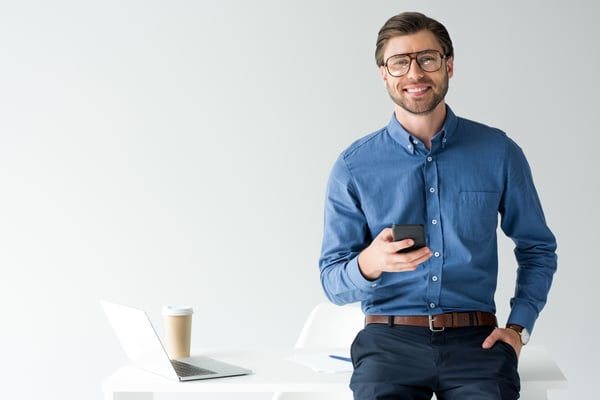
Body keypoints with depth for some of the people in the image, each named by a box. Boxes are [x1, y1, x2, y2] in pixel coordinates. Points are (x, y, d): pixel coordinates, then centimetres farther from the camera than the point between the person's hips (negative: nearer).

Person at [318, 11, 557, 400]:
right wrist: (368, 265, -18)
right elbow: (332, 282, 3)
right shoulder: (353, 167, 3)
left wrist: (519, 326, 4)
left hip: (475, 340, 1)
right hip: (390, 339, 0)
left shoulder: (499, 153, 5)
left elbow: (538, 249, 17)